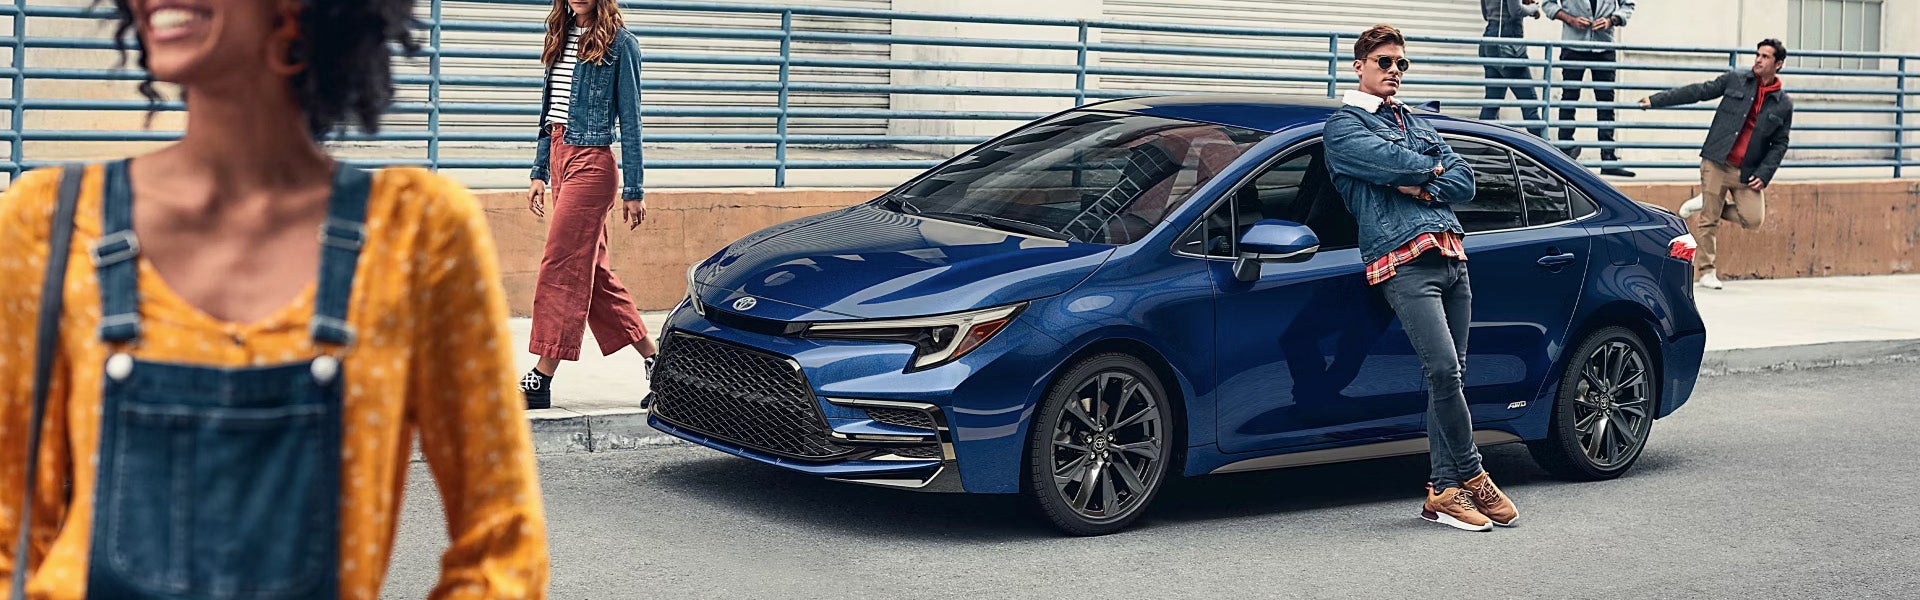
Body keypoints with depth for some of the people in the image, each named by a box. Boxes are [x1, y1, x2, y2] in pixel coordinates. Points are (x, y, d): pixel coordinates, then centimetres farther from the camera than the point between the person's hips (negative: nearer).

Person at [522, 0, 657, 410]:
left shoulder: (618, 42, -6)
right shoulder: (562, 37, 15)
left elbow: (629, 118, -7)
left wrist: (633, 190, -9)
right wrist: (540, 172, 16)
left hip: (590, 162, -8)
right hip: (559, 158, 8)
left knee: (560, 267, -8)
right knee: (594, 271, 10)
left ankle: (540, 383, -5)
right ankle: (654, 357, 19)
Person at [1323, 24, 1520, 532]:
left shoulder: (1418, 125, 28)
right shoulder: (1344, 126, 6)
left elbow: (1464, 183, 16)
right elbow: (1392, 163, -13)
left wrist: (1420, 188, -2)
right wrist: (1434, 169, 6)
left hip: (1452, 256, 7)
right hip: (1405, 263, -7)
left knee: (1450, 376, 2)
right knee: (1444, 370, -19)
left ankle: (1444, 490, 4)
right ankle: (1472, 476, -6)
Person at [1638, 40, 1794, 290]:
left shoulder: (1784, 104, 5)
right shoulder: (1735, 80, 5)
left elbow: (1780, 144, 8)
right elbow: (1698, 92, 7)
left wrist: (1764, 174, -4)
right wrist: (1657, 101, 4)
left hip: (1748, 172, 1)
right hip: (1717, 163, -1)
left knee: (1753, 218, -11)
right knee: (1709, 221, -1)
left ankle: (1707, 203, 13)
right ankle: (1706, 272, 12)